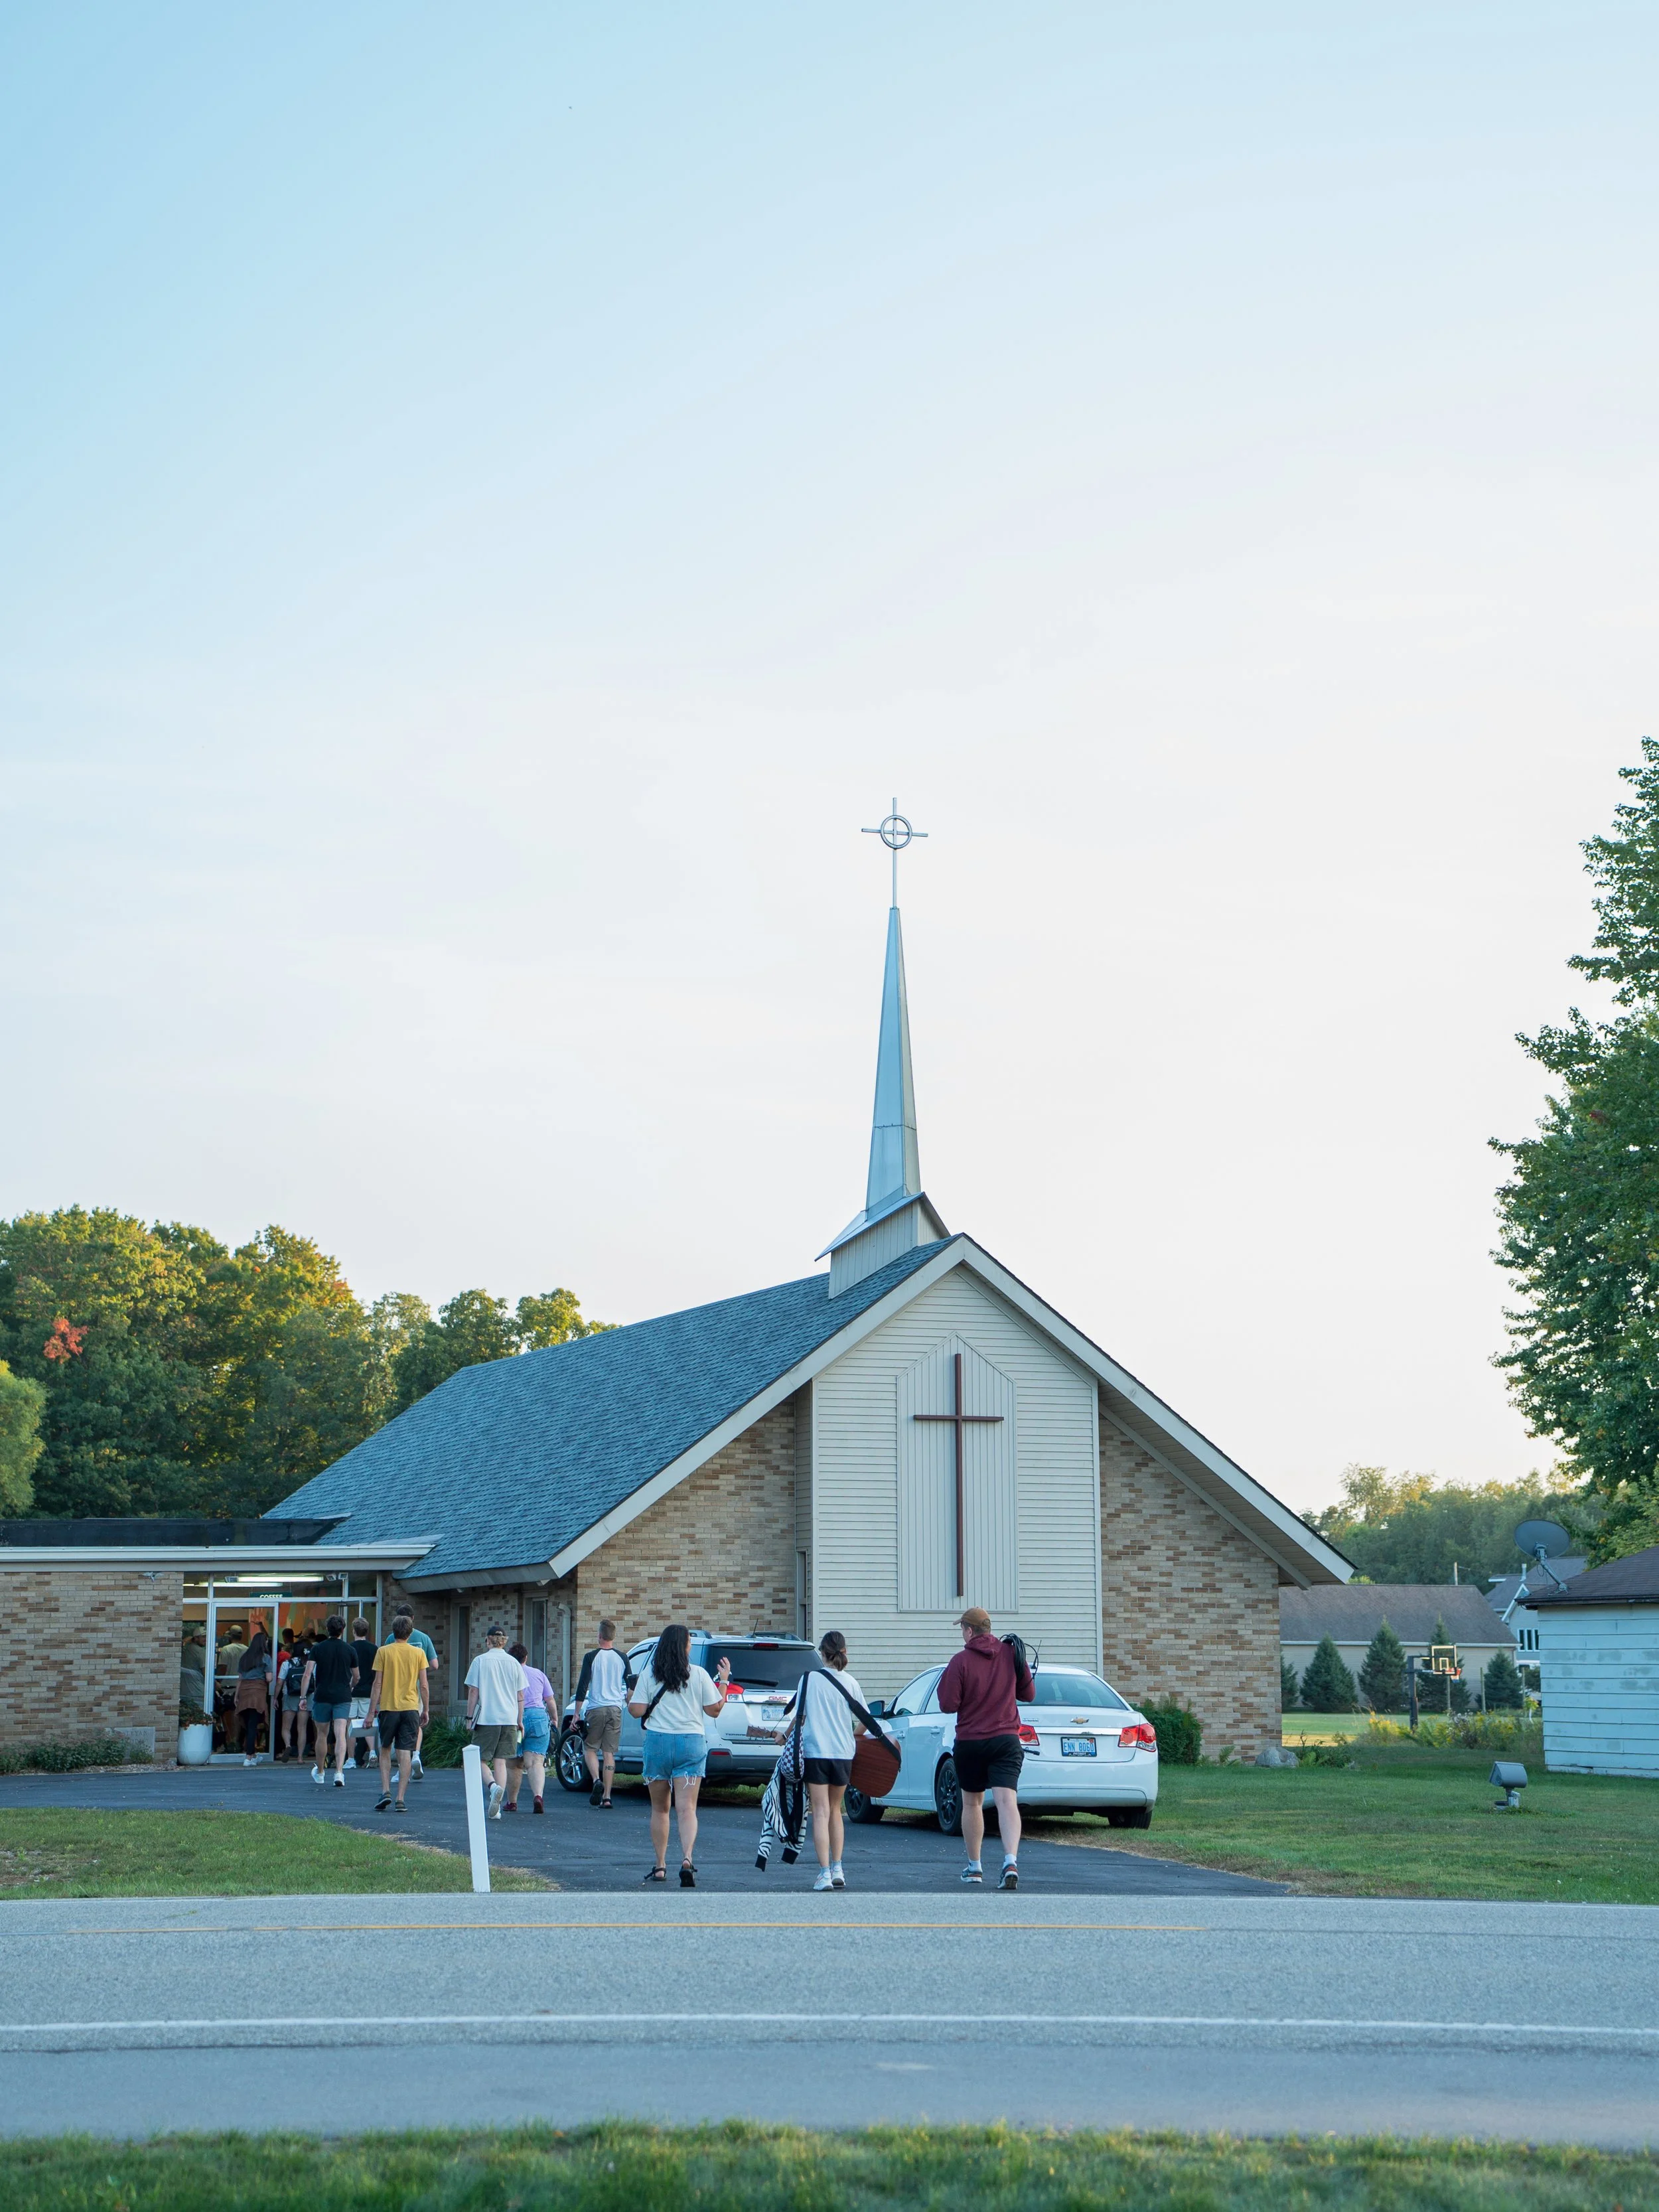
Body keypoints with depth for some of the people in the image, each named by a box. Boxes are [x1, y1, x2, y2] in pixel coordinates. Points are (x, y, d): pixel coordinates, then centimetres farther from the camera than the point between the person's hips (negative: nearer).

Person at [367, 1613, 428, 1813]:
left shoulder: (383, 1652, -1)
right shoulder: (418, 1653, 2)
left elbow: (378, 1684, -3)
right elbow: (423, 1685, 3)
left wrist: (372, 1711, 2)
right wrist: (425, 1710, 13)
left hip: (388, 1707, -1)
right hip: (411, 1707, 1)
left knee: (385, 1750, 15)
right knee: (405, 1754, 0)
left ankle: (385, 1791, 0)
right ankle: (401, 1799, -4)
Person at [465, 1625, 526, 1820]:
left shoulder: (480, 1661, -2)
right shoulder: (514, 1663, 8)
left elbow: (473, 1692, -5)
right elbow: (520, 1696, 9)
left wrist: (470, 1717, 2)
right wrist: (520, 1720, 16)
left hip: (486, 1718, -3)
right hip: (508, 1719, 3)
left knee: (481, 1760, 6)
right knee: (500, 1762, 6)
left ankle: (493, 1786, -23)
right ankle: (497, 1807, -1)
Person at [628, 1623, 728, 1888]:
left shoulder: (649, 1675, 0)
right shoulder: (698, 1675, 0)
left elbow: (637, 1711, -3)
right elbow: (715, 1708, 3)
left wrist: (629, 1697, 18)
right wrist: (724, 1680, 15)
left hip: (657, 1742, 0)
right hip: (691, 1744, 0)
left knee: (659, 1809, 14)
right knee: (686, 1809, -6)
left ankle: (660, 1866, 15)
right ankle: (687, 1859, -27)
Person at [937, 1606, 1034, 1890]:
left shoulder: (961, 1661, -10)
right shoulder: (1011, 1654, 1)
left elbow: (948, 1705, -11)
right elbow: (1029, 1693, 11)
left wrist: (945, 1683, 8)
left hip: (970, 1742, -1)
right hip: (1006, 1740, 1)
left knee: (972, 1803, 16)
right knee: (1007, 1801, -9)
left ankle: (974, 1866, 24)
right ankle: (1011, 1861, -28)